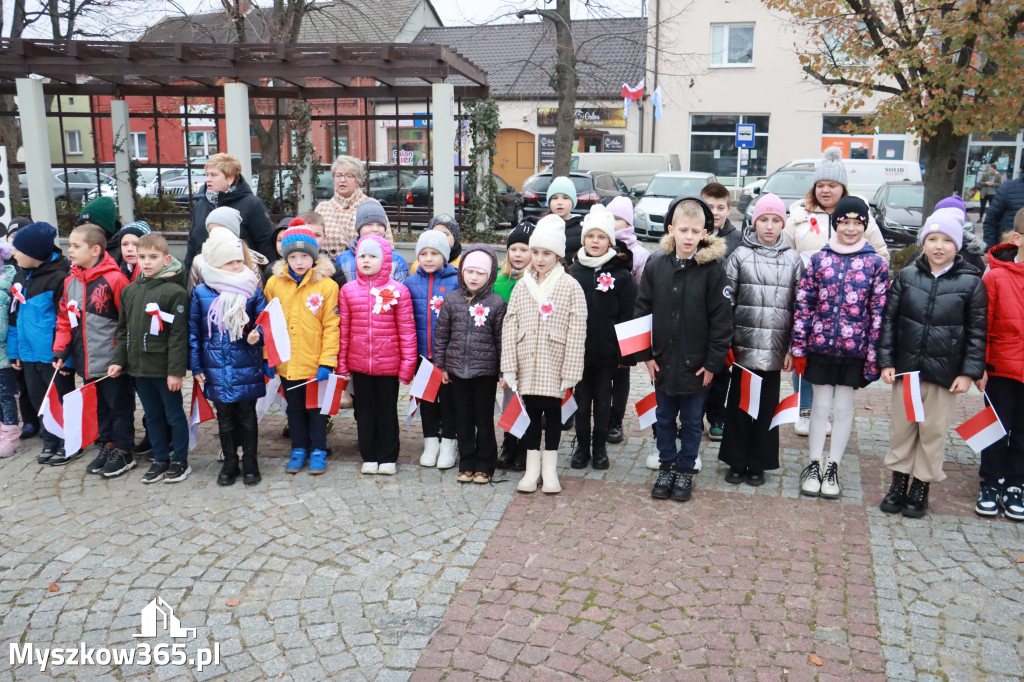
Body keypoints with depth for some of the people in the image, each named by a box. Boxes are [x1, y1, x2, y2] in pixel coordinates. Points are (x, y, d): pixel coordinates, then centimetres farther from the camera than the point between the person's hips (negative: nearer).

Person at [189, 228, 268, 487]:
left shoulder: (252, 290, -3)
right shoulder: (200, 293, -2)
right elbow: (193, 332, 4)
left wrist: (257, 335, -18)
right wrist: (196, 366, 3)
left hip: (247, 368, -1)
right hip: (217, 370, 1)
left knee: (247, 416, 9)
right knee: (225, 417, 14)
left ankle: (250, 463, 23)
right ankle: (229, 463, 28)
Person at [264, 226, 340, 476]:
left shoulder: (327, 285, -8)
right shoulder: (274, 283, 1)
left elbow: (331, 326, -8)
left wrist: (327, 361, -12)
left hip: (315, 363, -3)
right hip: (286, 362, 3)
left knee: (316, 408, 10)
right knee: (295, 408, 16)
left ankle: (318, 450, 25)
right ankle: (299, 449, 31)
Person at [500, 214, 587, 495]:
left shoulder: (570, 287, -6)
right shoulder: (521, 286, 5)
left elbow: (576, 332, -8)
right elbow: (509, 327, 3)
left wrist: (570, 372, -12)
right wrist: (508, 367, -2)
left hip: (555, 365, -2)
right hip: (527, 366, 3)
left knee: (553, 412, 9)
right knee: (531, 412, 9)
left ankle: (549, 467, 22)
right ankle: (532, 467, 21)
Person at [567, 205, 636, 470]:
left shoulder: (621, 275, -4)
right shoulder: (573, 272, 3)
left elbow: (627, 317, -4)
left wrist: (625, 353, -8)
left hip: (606, 351, -2)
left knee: (602, 399, 11)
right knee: (582, 399, 11)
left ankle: (600, 448, 24)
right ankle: (582, 447, 24)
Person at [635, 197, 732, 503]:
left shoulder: (713, 267, -11)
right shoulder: (656, 265, -4)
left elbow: (722, 318, -9)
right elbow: (643, 310, 2)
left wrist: (713, 361, -10)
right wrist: (646, 354, -1)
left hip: (697, 364, -2)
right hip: (662, 361, 2)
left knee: (692, 421, 13)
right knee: (664, 418, 16)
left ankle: (686, 469, 29)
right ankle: (666, 466, 33)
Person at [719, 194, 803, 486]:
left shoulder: (794, 260, 6)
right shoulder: (740, 255, 2)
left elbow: (800, 306, 7)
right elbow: (726, 301, 0)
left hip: (775, 349, 1)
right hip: (743, 345, -1)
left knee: (767, 405, 7)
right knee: (739, 404, 6)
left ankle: (758, 464, 20)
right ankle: (737, 462, 19)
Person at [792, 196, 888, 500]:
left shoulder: (876, 264, 0)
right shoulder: (818, 260, 1)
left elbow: (878, 312, -1)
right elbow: (804, 304, 1)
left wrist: (874, 355, -5)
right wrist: (799, 348, -2)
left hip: (855, 349, 0)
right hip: (820, 346, 0)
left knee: (844, 406, 9)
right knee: (821, 404, 9)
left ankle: (833, 467, 22)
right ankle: (814, 464, 22)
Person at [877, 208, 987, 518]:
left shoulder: (971, 282, -3)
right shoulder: (907, 276, 1)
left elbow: (977, 332, -1)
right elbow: (889, 320, 3)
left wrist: (969, 371, -6)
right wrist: (886, 361, -2)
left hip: (945, 372, -2)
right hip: (906, 367, 2)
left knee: (933, 431, 8)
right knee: (901, 427, 11)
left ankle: (921, 487, 22)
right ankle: (899, 483, 25)